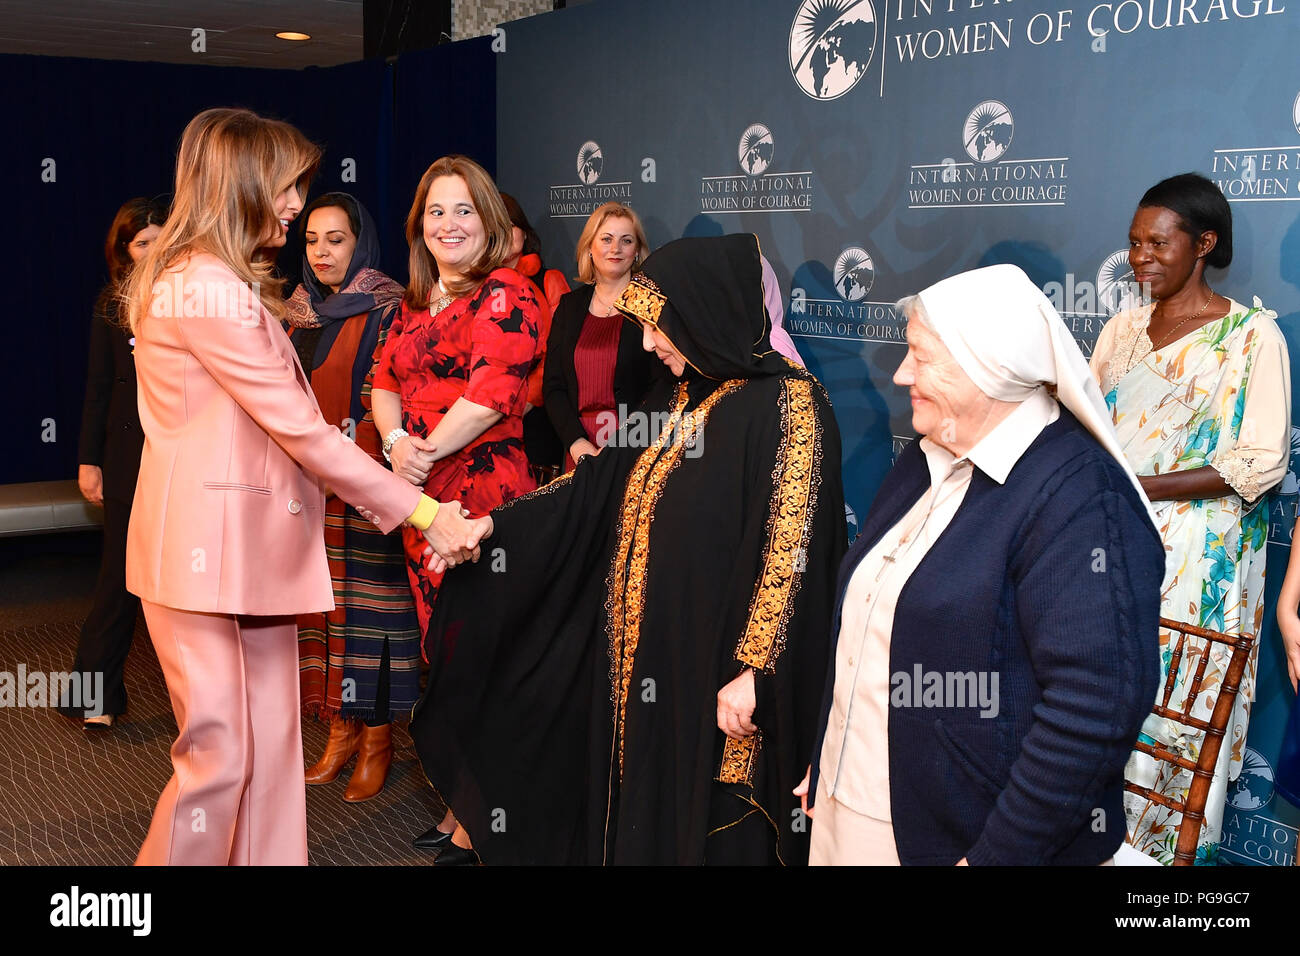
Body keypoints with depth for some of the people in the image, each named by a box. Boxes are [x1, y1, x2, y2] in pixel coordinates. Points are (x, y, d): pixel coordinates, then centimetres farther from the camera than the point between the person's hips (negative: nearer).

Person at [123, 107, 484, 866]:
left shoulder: (220, 282, 19)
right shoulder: (211, 289, -15)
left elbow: (276, 429, 14)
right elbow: (302, 430, -18)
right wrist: (425, 512, -14)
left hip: (251, 543, 10)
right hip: (208, 548, -10)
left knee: (271, 740, 11)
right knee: (219, 753, -3)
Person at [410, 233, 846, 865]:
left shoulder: (786, 403, -15)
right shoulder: (676, 396, 10)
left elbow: (792, 545, -20)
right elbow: (596, 485, 12)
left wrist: (753, 671, -24)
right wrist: (494, 525, 5)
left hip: (713, 669, -7)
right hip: (639, 657, 8)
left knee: (706, 824, 6)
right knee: (635, 813, 18)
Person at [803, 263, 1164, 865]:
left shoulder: (1079, 498, -20)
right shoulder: (925, 462, 7)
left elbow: (1095, 707, -26)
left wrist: (996, 854, -23)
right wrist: (824, 764, 17)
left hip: (960, 837, -7)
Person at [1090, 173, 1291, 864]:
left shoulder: (1252, 335, -6)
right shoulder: (1122, 330, 11)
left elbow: (1261, 464, -11)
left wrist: (1136, 486, -16)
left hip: (1195, 557, -5)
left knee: (1172, 716, 0)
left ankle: (1164, 846, 18)